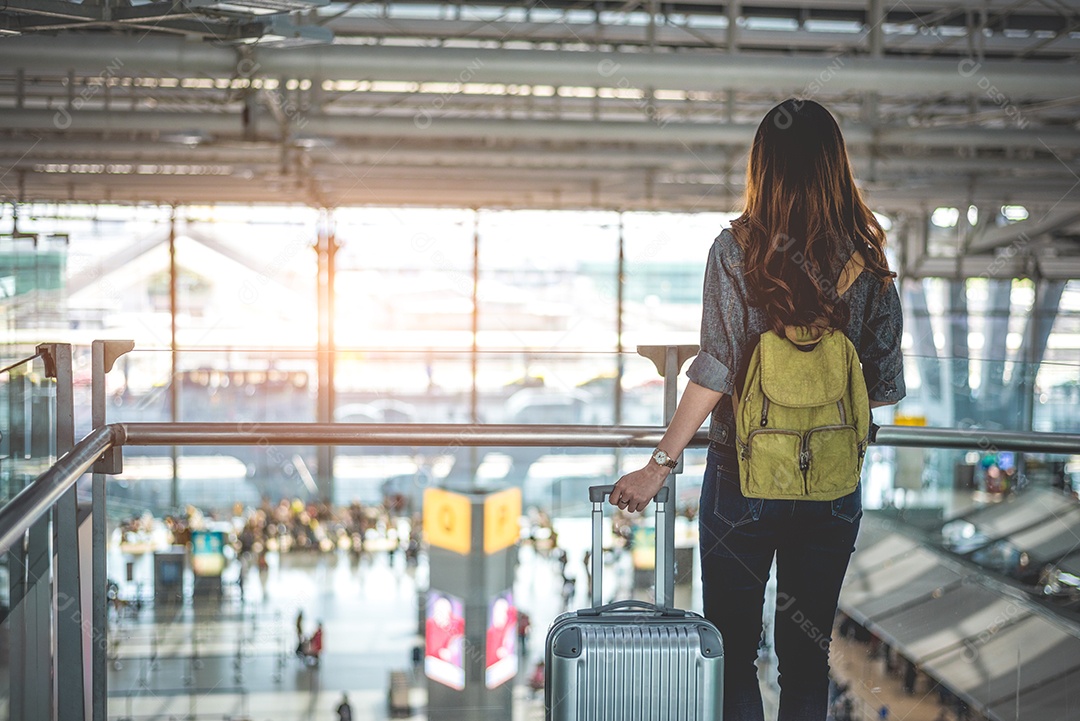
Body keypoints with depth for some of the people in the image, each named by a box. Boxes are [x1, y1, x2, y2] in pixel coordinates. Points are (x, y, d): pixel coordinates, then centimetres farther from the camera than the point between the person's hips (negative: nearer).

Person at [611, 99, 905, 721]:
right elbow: (884, 383, 1)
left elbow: (717, 367, -16)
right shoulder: (870, 258, -1)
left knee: (732, 651, 10)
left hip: (744, 479, -3)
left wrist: (660, 465, -12)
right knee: (808, 654, 14)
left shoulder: (737, 249, -10)